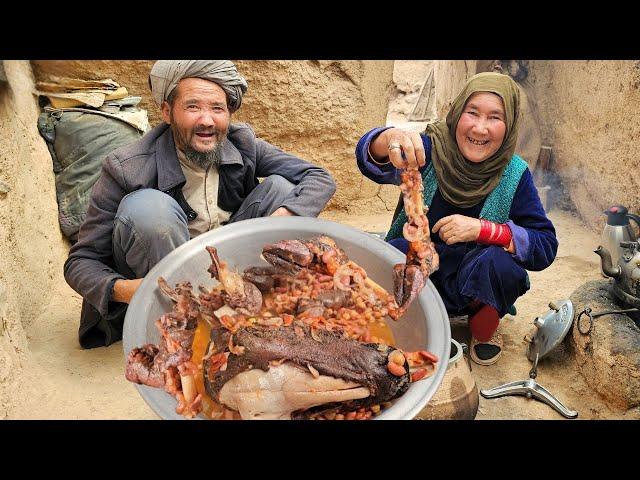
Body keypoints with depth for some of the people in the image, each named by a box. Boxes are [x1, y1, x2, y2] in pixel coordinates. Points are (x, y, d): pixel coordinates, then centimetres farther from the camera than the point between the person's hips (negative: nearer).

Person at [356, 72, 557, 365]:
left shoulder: (514, 175, -12)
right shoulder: (430, 149, -14)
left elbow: (545, 248, -15)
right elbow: (372, 161, -33)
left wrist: (481, 229, -29)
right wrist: (389, 140, -57)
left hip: (477, 283, 1)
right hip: (418, 274, 0)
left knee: (499, 262, -31)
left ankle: (484, 331, 3)